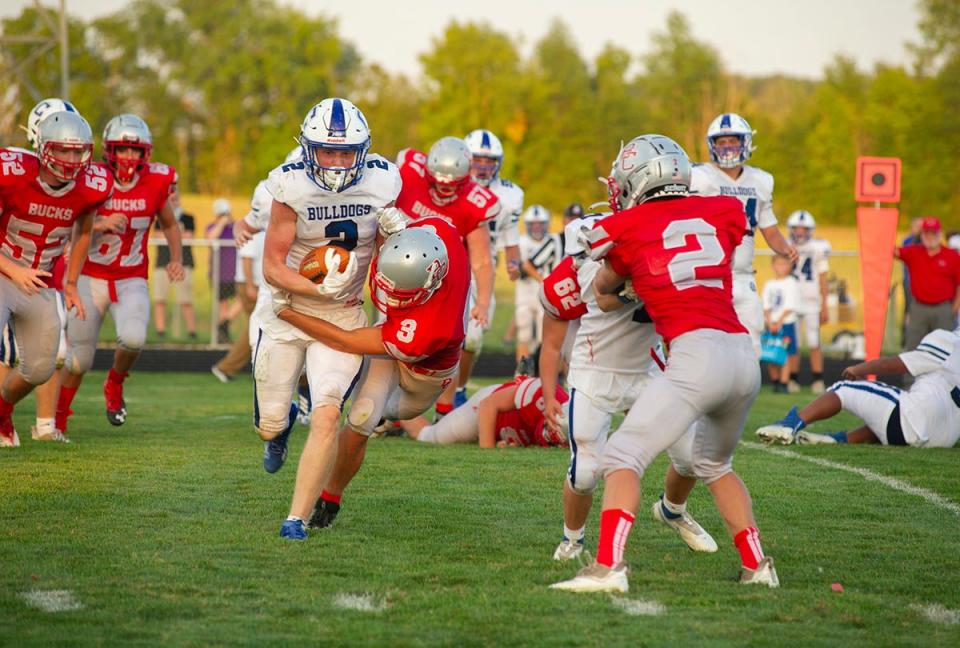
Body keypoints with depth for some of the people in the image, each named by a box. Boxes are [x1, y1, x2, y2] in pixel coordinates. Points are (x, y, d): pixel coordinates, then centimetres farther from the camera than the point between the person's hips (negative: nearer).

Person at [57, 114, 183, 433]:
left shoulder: (156, 182, -6)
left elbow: (169, 225, 13)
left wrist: (176, 259, -3)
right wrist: (100, 225, -27)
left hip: (131, 281, 1)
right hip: (90, 278, -1)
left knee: (133, 337, -26)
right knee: (80, 357, 2)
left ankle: (114, 384, 7)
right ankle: (58, 418, 28)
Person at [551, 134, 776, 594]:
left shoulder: (629, 227, 6)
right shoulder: (722, 212, 15)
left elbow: (605, 287, 24)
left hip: (697, 353, -6)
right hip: (744, 354, 6)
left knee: (622, 457, -5)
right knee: (713, 465, 29)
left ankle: (608, 566, -20)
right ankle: (757, 566, 28)